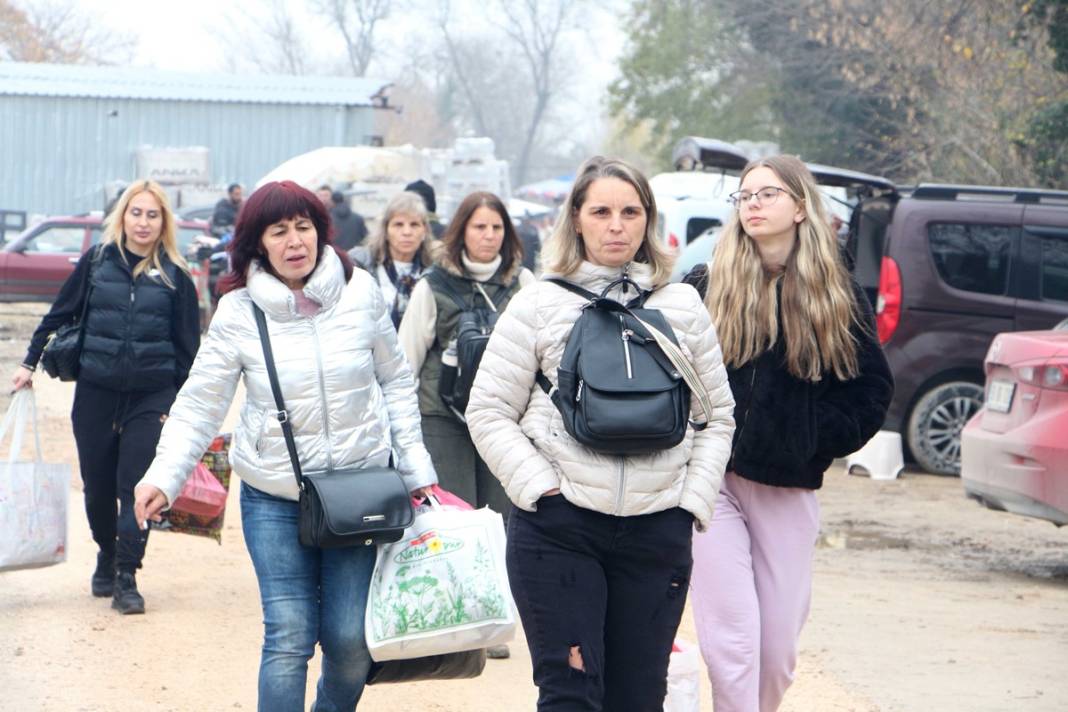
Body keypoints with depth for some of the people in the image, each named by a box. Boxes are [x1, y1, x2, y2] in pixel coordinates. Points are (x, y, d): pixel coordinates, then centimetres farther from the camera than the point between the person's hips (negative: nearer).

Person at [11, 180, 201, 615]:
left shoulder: (174, 277, 0)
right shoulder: (96, 262, 2)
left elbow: (188, 346, 3)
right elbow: (60, 315, 12)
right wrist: (30, 362, 11)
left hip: (152, 397, -1)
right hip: (95, 392, 1)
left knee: (136, 486, -8)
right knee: (97, 485, 9)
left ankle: (126, 579, -3)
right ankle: (107, 556, 32)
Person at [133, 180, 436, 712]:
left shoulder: (360, 292, -3)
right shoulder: (239, 311, -7)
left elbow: (396, 380, 7)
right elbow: (199, 404, -4)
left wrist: (415, 467, 5)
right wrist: (164, 477, -18)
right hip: (274, 497, -1)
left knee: (351, 639, 1)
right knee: (289, 638, -8)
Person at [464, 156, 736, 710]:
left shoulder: (682, 306, 11)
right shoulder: (539, 304, 3)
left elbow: (717, 416, 15)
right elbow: (488, 414, 2)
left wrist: (693, 502, 4)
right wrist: (541, 489, -8)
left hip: (658, 530, 3)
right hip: (557, 528, -2)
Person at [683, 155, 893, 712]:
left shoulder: (837, 297, 6)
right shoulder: (703, 288, 3)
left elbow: (873, 387, 9)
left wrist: (818, 441, 0)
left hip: (790, 490, 2)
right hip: (714, 481, -2)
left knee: (779, 645, 6)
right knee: (731, 639, -9)